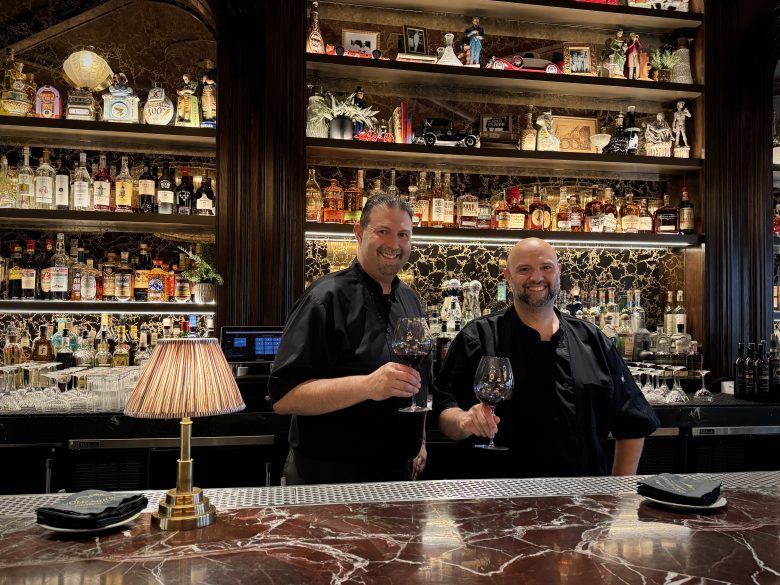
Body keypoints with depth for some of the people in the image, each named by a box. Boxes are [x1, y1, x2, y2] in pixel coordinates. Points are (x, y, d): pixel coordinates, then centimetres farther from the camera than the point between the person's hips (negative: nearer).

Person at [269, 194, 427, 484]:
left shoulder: (409, 299, 7)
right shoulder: (326, 297, -18)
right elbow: (284, 396, -25)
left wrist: (420, 443, 14)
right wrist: (367, 386, -36)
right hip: (330, 478, -7)